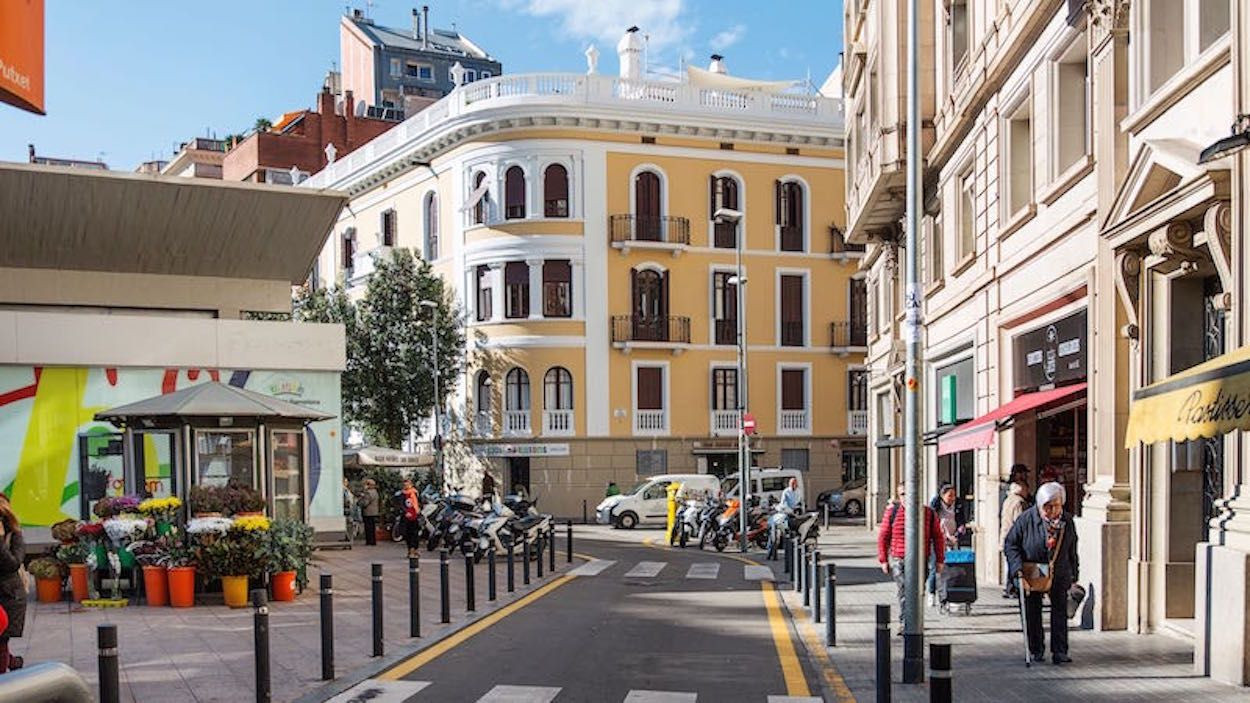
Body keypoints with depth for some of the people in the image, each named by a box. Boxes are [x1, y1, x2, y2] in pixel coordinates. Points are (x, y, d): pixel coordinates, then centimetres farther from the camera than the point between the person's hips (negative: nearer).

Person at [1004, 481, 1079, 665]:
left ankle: (1059, 651, 2)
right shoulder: (1026, 519, -14)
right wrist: (1018, 567, -19)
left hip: (1059, 574, 2)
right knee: (1033, 612, 6)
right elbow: (1010, 544, -8)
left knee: (1060, 609, -4)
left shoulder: (1067, 520, -3)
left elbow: (1072, 550, 9)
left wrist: (1074, 574, 11)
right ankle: (1036, 650, 19)